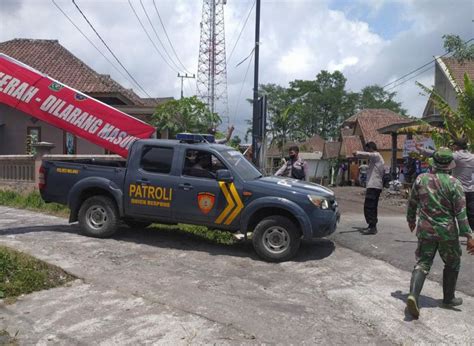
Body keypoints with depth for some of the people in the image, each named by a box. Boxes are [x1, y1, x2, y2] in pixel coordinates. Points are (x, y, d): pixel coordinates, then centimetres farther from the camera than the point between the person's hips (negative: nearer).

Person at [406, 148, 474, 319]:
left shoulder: (421, 179, -2)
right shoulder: (453, 183, -11)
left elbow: (412, 203, 8)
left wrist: (411, 219, 25)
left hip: (425, 229, 2)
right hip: (447, 231, -2)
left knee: (422, 263, 6)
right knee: (452, 264, 19)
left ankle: (413, 294, -15)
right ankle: (448, 298, 31)